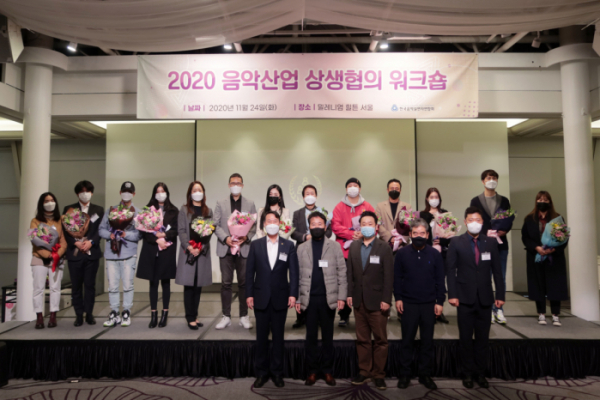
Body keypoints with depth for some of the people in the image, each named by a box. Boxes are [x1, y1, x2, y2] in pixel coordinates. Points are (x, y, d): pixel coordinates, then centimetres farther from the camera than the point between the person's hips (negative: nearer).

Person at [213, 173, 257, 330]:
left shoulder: (250, 204, 10)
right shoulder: (221, 204, 10)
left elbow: (254, 225, 5)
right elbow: (216, 225, 3)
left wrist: (246, 237, -13)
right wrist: (225, 238, -12)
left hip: (244, 248, 0)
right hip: (225, 248, 0)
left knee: (244, 282, 4)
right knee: (226, 283, 3)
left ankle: (244, 316, 14)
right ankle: (226, 316, 12)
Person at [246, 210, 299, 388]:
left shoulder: (289, 245, 1)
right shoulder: (255, 245, 3)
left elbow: (294, 272, -1)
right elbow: (250, 271, 2)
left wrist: (293, 294, -9)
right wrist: (249, 294, -3)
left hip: (280, 298, 0)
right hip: (261, 298, 1)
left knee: (278, 336, 10)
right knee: (261, 336, 9)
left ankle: (277, 372, 22)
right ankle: (261, 372, 22)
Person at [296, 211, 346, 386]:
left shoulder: (335, 246, 4)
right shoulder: (302, 248, 7)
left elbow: (342, 273, 1)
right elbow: (298, 275, 4)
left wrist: (341, 296, -6)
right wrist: (297, 299, -1)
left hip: (328, 298, -1)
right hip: (309, 298, 1)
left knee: (328, 336, 9)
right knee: (311, 336, 8)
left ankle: (328, 370, 21)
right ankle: (312, 370, 20)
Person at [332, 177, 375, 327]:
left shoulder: (367, 207, 11)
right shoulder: (340, 207, 9)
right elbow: (335, 226, -1)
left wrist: (363, 234, -13)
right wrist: (351, 233, -14)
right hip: (345, 250, 0)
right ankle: (344, 315, 10)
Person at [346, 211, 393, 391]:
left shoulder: (384, 248, -3)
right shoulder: (354, 246, 9)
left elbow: (388, 275, -6)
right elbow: (350, 272, 9)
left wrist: (386, 299, -11)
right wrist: (350, 294, 3)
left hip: (377, 301, -3)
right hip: (359, 301, 4)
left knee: (380, 340, 5)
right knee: (362, 340, 11)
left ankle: (378, 374, 16)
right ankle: (364, 372, 21)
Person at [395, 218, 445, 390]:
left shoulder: (435, 254, 0)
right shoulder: (402, 253, -2)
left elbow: (440, 279, 3)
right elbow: (397, 277, 1)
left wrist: (440, 301, -1)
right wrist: (398, 298, -5)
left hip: (429, 304, 1)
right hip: (408, 304, -1)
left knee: (427, 341, 10)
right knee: (407, 340, 7)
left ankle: (425, 374, 23)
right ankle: (404, 374, 18)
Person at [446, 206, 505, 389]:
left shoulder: (491, 242, 5)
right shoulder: (456, 242, -1)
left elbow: (497, 270, 5)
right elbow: (451, 270, -4)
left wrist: (500, 295, 1)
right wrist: (452, 295, -10)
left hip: (485, 298, 2)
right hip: (465, 298, -2)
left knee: (483, 338, 9)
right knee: (466, 338, 8)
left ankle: (480, 373, 23)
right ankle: (468, 374, 21)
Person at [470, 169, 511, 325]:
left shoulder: (504, 200, 12)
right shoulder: (475, 201, 4)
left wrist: (504, 231, -12)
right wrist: (486, 233, -16)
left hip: (501, 244, 2)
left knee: (501, 278, 5)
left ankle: (499, 309, 14)